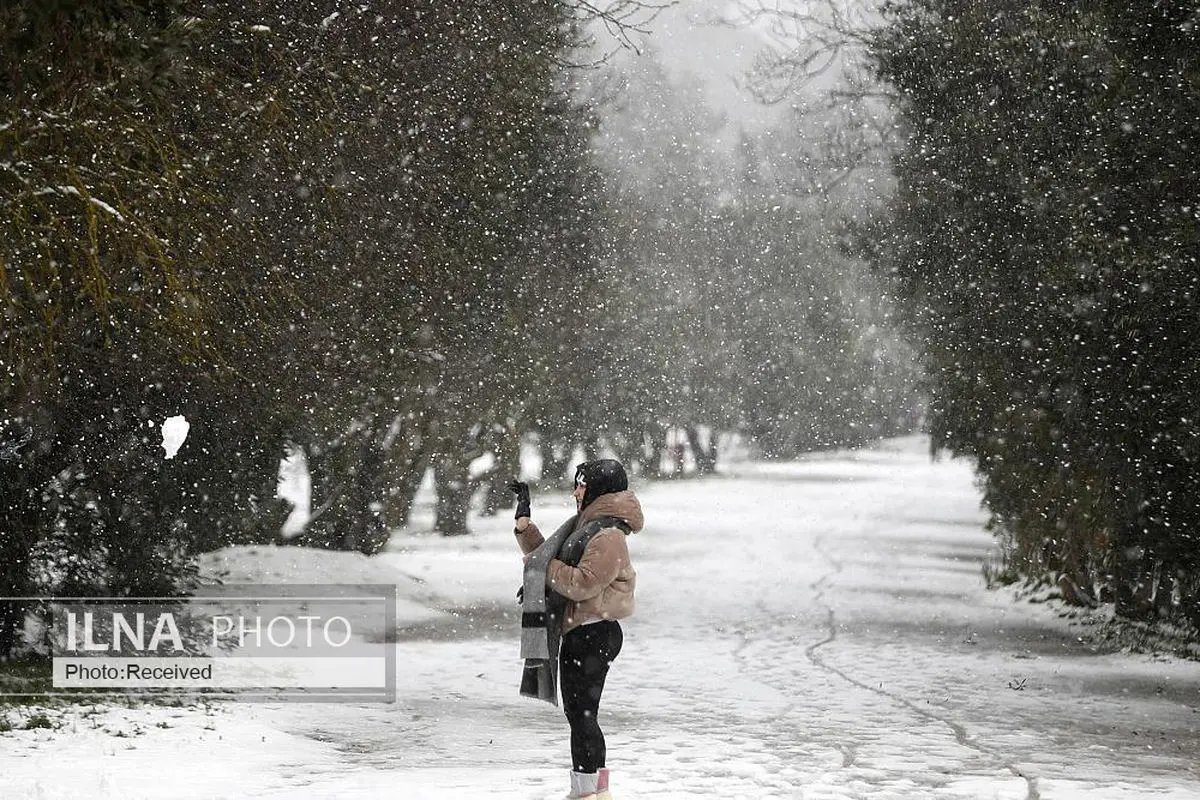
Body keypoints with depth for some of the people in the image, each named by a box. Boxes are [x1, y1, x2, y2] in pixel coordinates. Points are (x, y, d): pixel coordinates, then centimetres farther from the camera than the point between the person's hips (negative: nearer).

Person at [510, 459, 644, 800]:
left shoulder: (609, 537, -15)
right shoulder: (587, 527, 18)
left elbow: (582, 583, -23)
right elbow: (549, 557, 24)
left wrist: (541, 564, -14)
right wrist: (525, 527, 15)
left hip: (594, 634, -11)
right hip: (581, 633, 11)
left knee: (581, 711, -9)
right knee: (579, 711, 16)